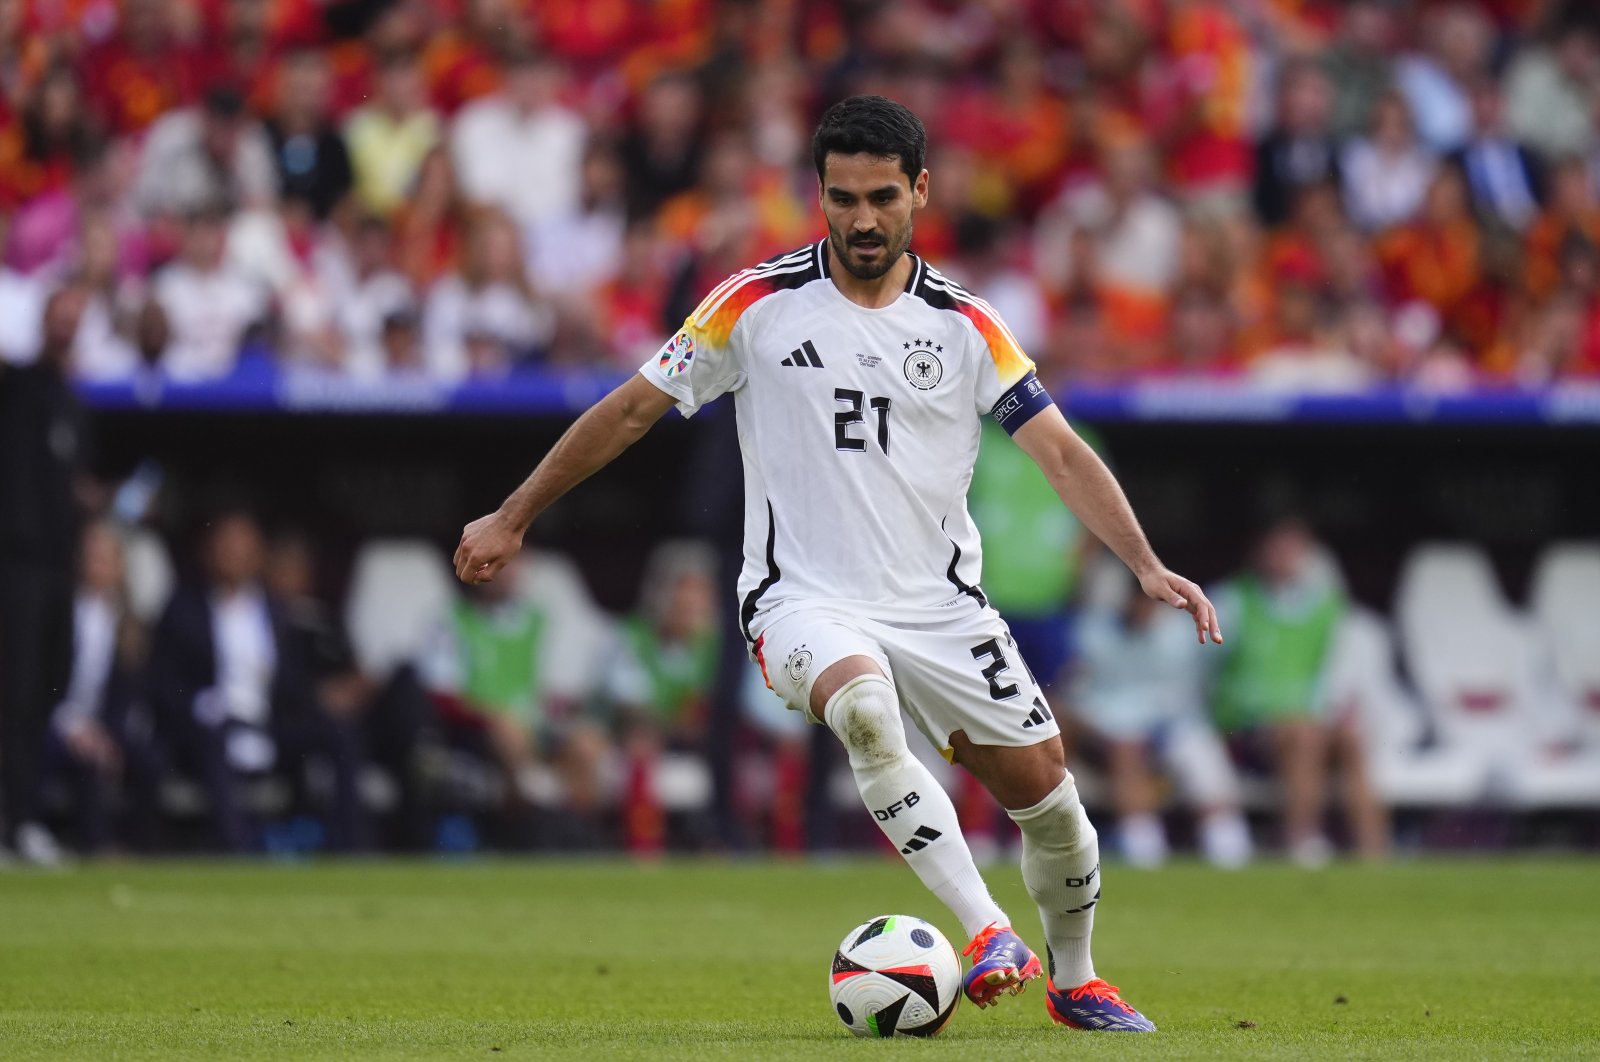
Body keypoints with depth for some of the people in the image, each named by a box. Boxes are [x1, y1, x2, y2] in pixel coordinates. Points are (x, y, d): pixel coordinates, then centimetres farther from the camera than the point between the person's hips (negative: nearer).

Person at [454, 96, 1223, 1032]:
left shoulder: (965, 325, 1)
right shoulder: (760, 304, -2)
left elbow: (1062, 452, -3)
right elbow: (632, 410, 6)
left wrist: (1147, 566, -17)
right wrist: (513, 518, 10)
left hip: (941, 603, 3)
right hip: (806, 600, -3)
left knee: (1046, 790, -3)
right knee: (863, 705, -36)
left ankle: (1074, 980, 26)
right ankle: (991, 934, -34)